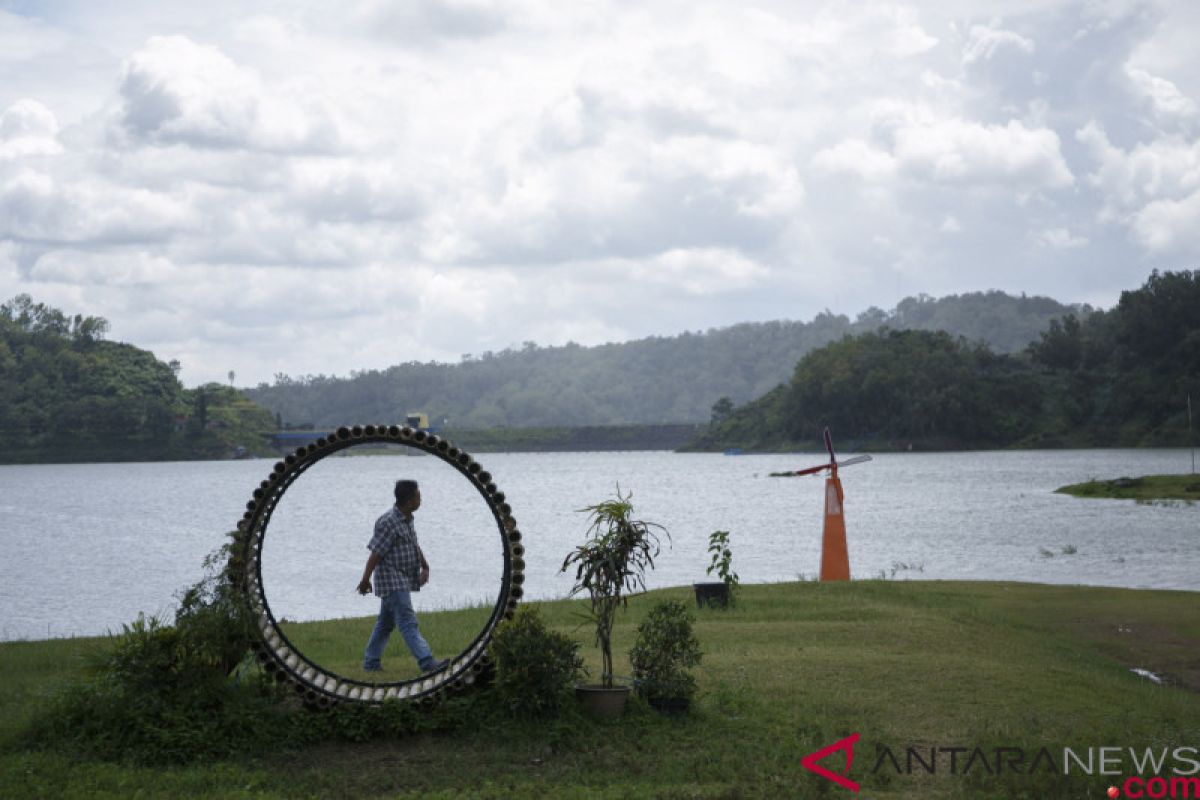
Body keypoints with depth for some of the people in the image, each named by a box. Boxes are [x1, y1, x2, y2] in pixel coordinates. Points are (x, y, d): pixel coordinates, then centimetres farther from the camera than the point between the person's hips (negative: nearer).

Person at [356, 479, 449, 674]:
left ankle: (371, 661, 25)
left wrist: (425, 567, 3)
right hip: (392, 582, -10)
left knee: (386, 622, 16)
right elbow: (375, 553, -17)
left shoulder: (407, 519, 11)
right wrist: (365, 581, -14)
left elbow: (415, 546, 15)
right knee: (408, 622, -13)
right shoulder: (388, 523, -19)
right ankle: (427, 662, -20)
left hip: (403, 581, 10)